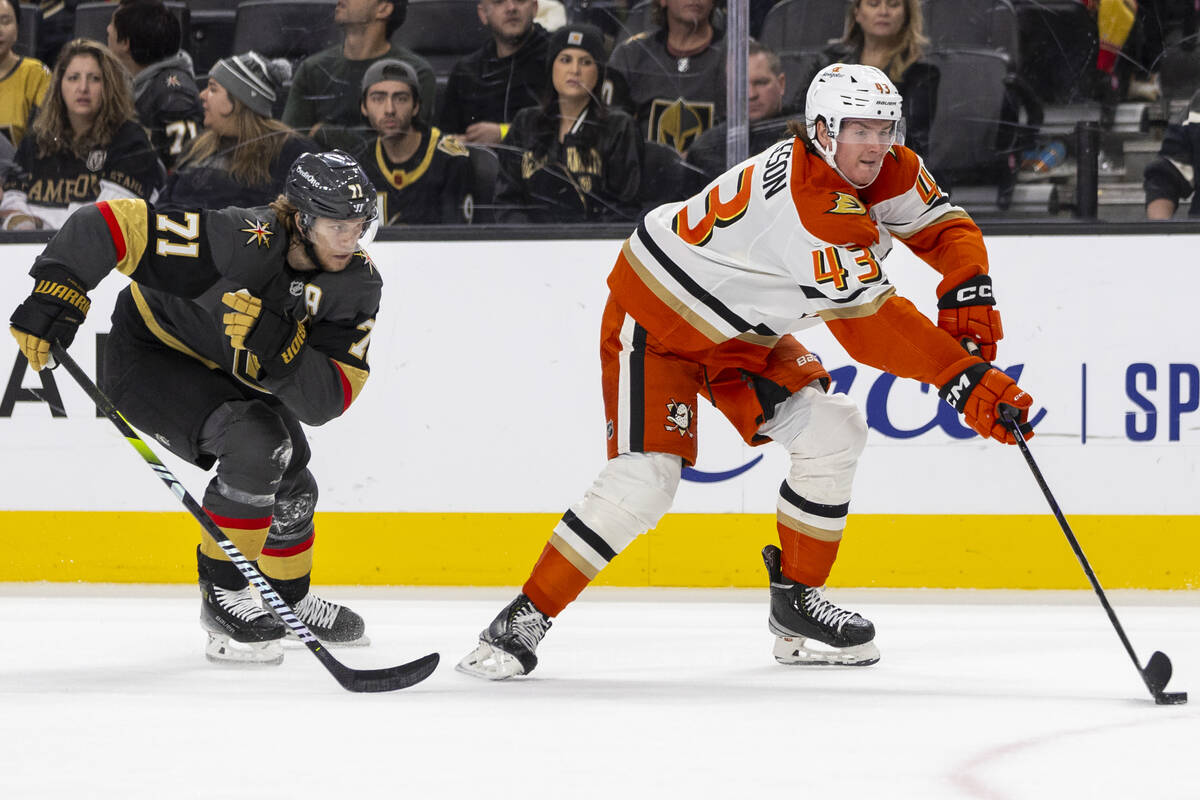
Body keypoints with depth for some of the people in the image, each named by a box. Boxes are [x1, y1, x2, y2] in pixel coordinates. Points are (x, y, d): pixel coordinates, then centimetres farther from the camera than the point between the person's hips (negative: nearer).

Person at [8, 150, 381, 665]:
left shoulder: (357, 284, -18)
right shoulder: (241, 242, -36)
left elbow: (327, 399, -26)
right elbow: (109, 224, -35)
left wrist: (276, 345, -43)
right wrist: (55, 295, -39)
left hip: (231, 371, 7)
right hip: (150, 356, -7)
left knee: (290, 483, 13)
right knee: (255, 444, -26)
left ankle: (288, 598, 42)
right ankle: (223, 595, -12)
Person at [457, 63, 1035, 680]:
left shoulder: (890, 172, -8)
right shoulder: (809, 202, -34)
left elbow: (942, 227, 4)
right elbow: (868, 324, -36)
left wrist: (968, 294, -18)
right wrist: (967, 381, -38)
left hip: (741, 331, 9)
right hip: (655, 314, -9)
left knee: (833, 431, -4)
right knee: (644, 478, -20)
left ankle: (796, 604, 10)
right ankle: (524, 619, -11)